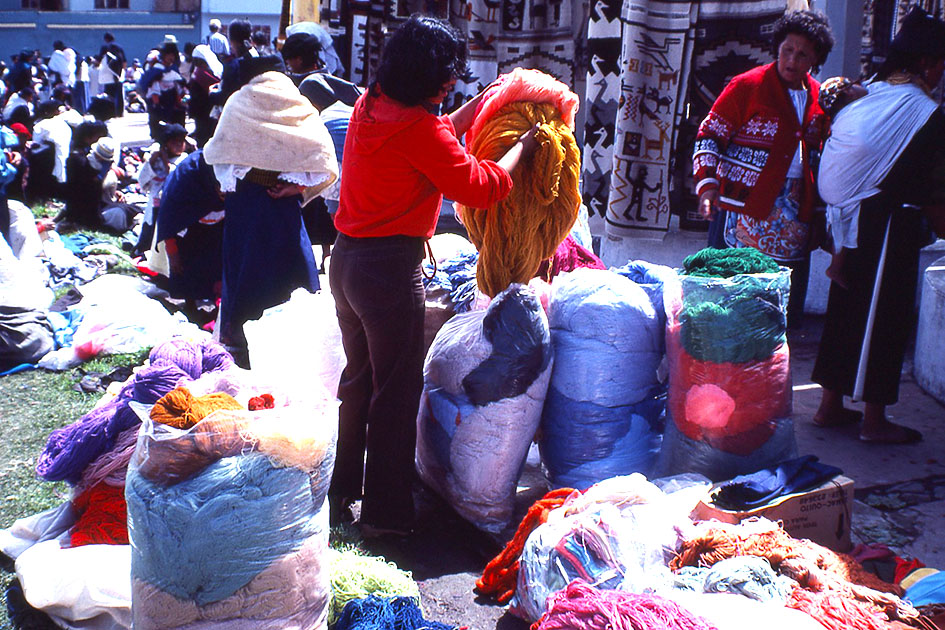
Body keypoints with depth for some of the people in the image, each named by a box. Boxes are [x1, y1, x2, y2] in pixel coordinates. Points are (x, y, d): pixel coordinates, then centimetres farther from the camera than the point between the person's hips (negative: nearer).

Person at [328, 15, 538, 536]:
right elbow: (479, 186, -14)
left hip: (346, 259, 9)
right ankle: (385, 512, 18)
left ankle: (341, 491, 36)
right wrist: (522, 145, 0)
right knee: (397, 389, 5)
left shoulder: (369, 104, 5)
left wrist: (482, 102, 21)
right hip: (390, 268, -9)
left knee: (358, 376, 22)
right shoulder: (417, 128, -21)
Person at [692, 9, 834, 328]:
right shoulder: (749, 86, -4)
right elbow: (709, 135, -3)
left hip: (797, 215, 5)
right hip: (747, 211, -5)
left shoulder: (819, 97, 13)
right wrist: (707, 183, -16)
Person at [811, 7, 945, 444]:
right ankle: (874, 419, 12)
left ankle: (831, 405, 23)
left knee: (846, 310, 14)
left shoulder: (861, 99, 7)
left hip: (852, 222, 7)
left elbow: (835, 175, 9)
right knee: (883, 318, 2)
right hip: (890, 227, -7)